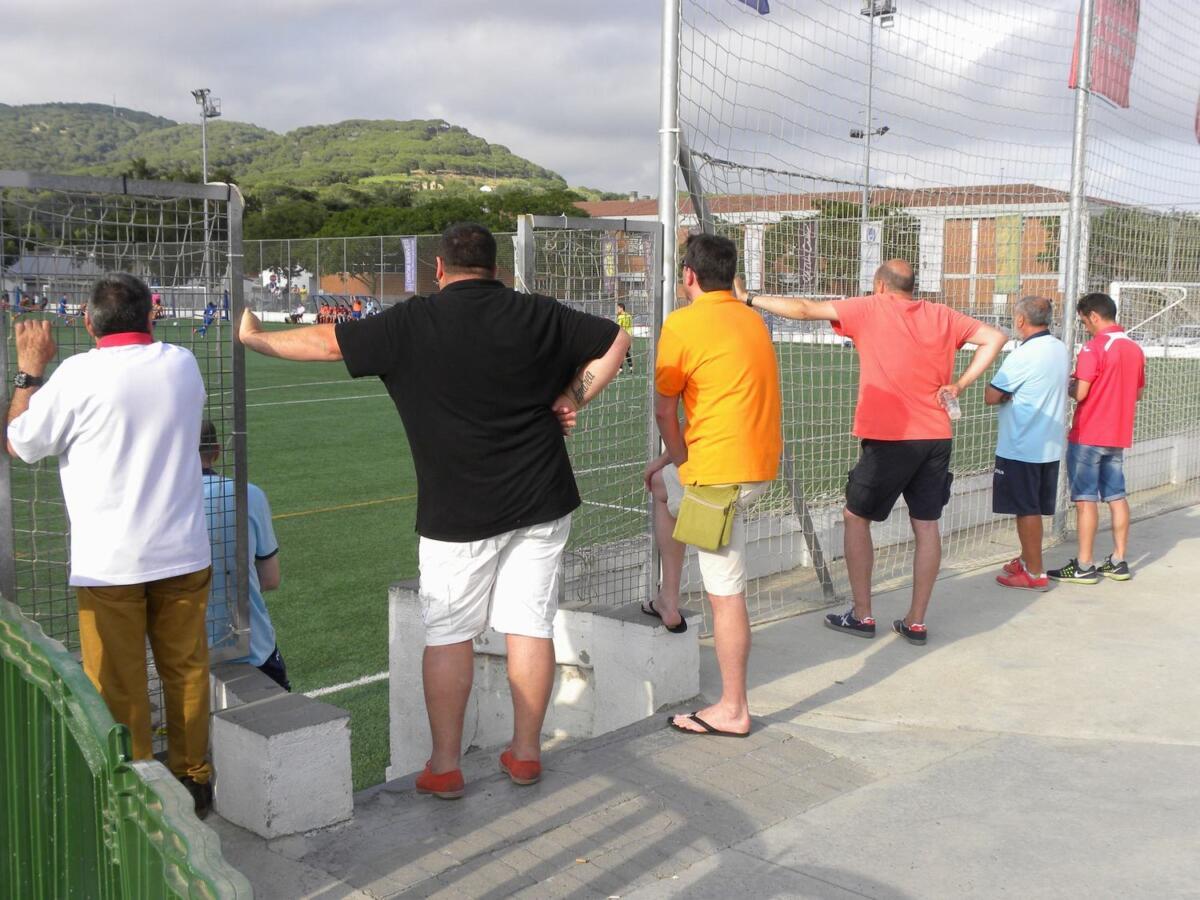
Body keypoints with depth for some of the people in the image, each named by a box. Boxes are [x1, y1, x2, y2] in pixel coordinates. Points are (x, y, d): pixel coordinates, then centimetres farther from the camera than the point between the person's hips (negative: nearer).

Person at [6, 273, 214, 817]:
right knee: (186, 673, 15)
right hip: (183, 553, 4)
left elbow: (19, 444, 1)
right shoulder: (182, 364, 1)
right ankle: (194, 781, 26)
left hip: (109, 564, -4)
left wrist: (29, 371, 12)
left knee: (120, 688, 7)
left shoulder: (79, 374, -13)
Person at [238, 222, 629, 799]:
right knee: (530, 626, 9)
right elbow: (615, 341, 10)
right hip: (540, 503, 3)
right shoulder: (536, 315, 2)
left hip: (457, 512, -2)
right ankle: (526, 753, 19)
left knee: (448, 635, 7)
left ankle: (444, 767, 13)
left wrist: (255, 337, 15)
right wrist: (572, 399, 9)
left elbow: (327, 341, 1)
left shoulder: (414, 323, -6)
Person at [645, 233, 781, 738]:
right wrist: (682, 461, 22)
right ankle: (668, 603, 31)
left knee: (726, 592, 1)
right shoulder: (752, 320, 13)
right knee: (661, 481, 28)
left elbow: (665, 412, -4)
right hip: (761, 462, 9)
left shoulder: (683, 323, -11)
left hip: (722, 471, -8)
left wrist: (680, 458, 15)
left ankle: (733, 710, 9)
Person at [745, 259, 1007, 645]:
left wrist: (750, 299, 6)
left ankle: (861, 615, 12)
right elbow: (995, 338, 4)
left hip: (888, 438, -4)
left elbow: (804, 309, -2)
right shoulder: (942, 315, 9)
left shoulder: (870, 309, -2)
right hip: (936, 437, 5)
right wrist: (960, 383, 2)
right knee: (926, 525, 9)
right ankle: (916, 622, 13)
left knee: (856, 517, 10)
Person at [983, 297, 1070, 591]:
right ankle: (1027, 559, 30)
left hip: (1022, 448, -8)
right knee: (1033, 508, 18)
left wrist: (1007, 393, 0)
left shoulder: (1024, 355, -19)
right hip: (1051, 444, 8)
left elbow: (991, 396, -19)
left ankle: (1035, 574, 6)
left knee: (1026, 510, 0)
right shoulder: (1061, 350, 7)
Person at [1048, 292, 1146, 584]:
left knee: (1085, 498, -3)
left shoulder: (1094, 347, -15)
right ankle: (1119, 562, 15)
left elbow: (1079, 393, -20)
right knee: (1116, 496, 12)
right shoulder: (1135, 348, 9)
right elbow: (1138, 394, 17)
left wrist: (1067, 384, 1)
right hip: (1118, 435, 7)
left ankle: (1084, 566, 0)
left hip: (1088, 436, -7)